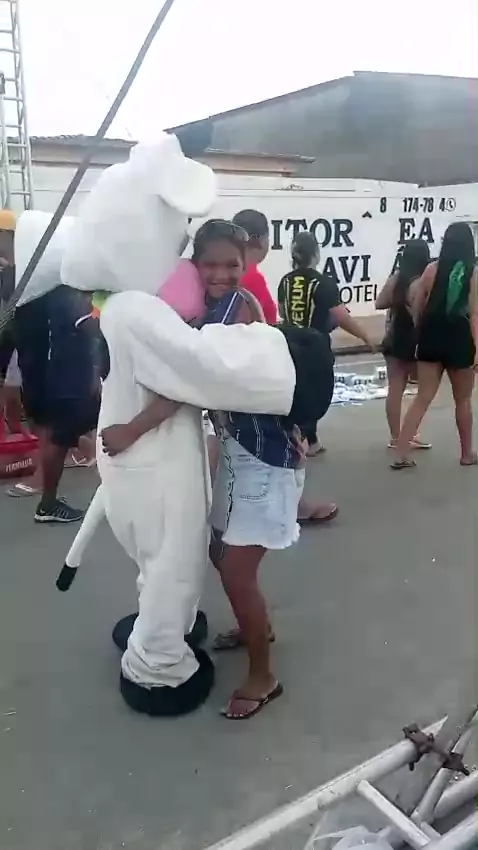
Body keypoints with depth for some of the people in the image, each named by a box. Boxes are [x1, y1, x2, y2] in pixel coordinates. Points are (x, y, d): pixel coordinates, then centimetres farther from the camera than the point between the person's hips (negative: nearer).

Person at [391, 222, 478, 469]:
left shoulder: (432, 269, 2)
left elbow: (417, 308, 4)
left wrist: (420, 335, 17)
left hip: (431, 339, 3)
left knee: (422, 398, 7)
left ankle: (401, 455, 2)